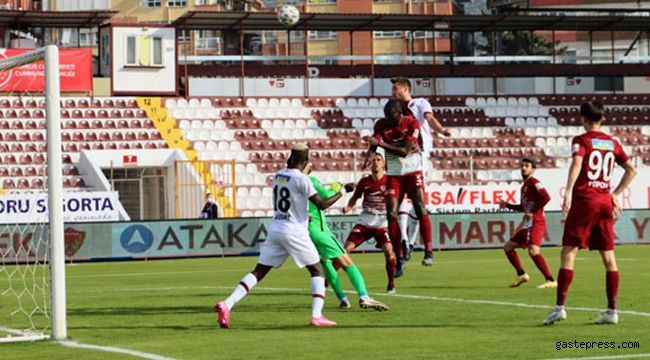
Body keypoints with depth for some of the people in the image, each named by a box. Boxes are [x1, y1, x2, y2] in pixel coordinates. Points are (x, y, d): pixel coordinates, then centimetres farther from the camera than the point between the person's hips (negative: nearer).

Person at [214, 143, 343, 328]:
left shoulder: (278, 176, 9)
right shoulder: (302, 179, -12)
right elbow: (322, 204, -12)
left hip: (275, 229, 6)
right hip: (294, 231, -6)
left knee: (258, 272, 7)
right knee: (317, 271, 8)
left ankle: (227, 304, -8)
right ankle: (317, 315, -4)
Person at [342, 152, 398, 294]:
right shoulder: (364, 181, 4)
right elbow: (355, 197, 15)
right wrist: (348, 207, -4)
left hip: (382, 223, -2)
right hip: (364, 222, 2)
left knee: (388, 250, -21)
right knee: (346, 249, -6)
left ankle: (391, 284, -4)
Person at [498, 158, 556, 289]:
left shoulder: (533, 182, -6)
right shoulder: (524, 186, 22)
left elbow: (546, 197, -21)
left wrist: (533, 212, -19)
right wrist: (507, 205, 23)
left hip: (536, 223, -10)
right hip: (528, 225, 10)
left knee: (533, 251, -28)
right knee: (508, 247, 16)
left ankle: (551, 280, -28)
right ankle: (521, 275, 20)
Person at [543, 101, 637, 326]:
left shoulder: (581, 141, -3)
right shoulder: (612, 143, 13)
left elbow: (577, 164, -21)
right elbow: (631, 170, 15)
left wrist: (568, 192, -30)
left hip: (583, 200, -5)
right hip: (605, 202, 5)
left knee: (568, 253, -3)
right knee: (608, 257, 6)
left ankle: (560, 307, -10)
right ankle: (612, 310, 5)